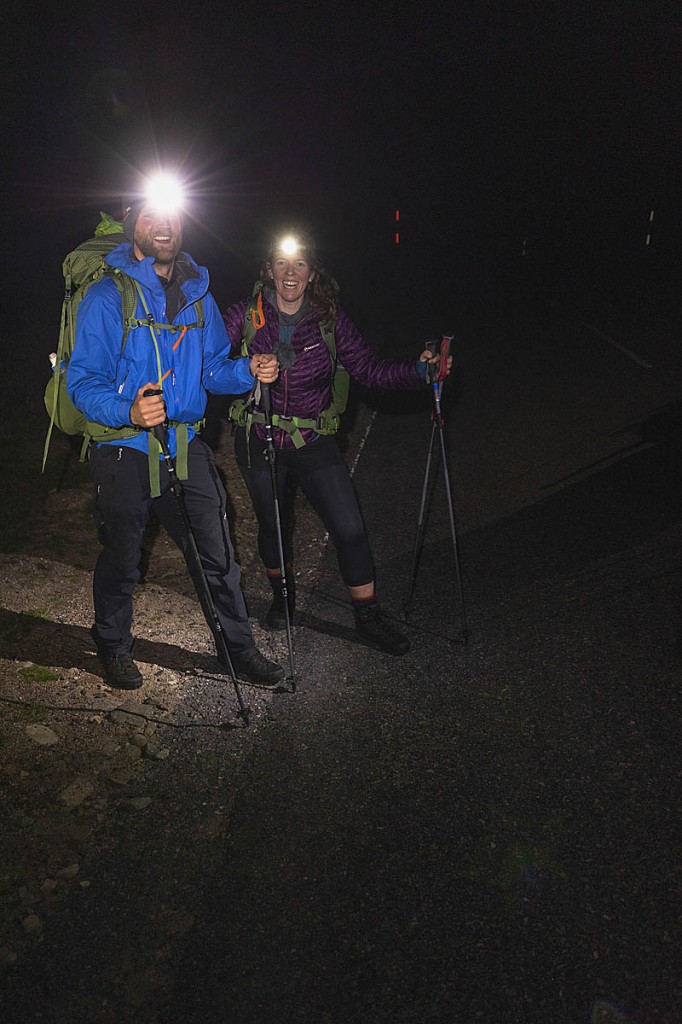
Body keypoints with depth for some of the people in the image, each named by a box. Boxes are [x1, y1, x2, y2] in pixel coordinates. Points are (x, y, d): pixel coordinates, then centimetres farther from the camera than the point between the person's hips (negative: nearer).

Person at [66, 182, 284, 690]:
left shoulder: (198, 295, 9)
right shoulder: (107, 296, -9)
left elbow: (213, 368, 15)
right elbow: (84, 381, -13)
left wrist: (249, 369, -6)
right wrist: (127, 411, -33)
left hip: (186, 444, 4)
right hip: (124, 449, -4)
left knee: (217, 551, 7)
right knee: (121, 560, 12)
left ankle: (238, 645, 25)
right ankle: (114, 646, 36)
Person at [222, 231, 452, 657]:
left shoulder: (330, 319, -5)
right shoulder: (245, 316, -7)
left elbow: (368, 368, -6)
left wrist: (417, 369, -22)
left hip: (314, 442, 0)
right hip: (258, 441, 0)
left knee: (350, 529, -6)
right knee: (272, 525, 16)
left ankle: (368, 616, 13)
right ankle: (282, 595, 45)